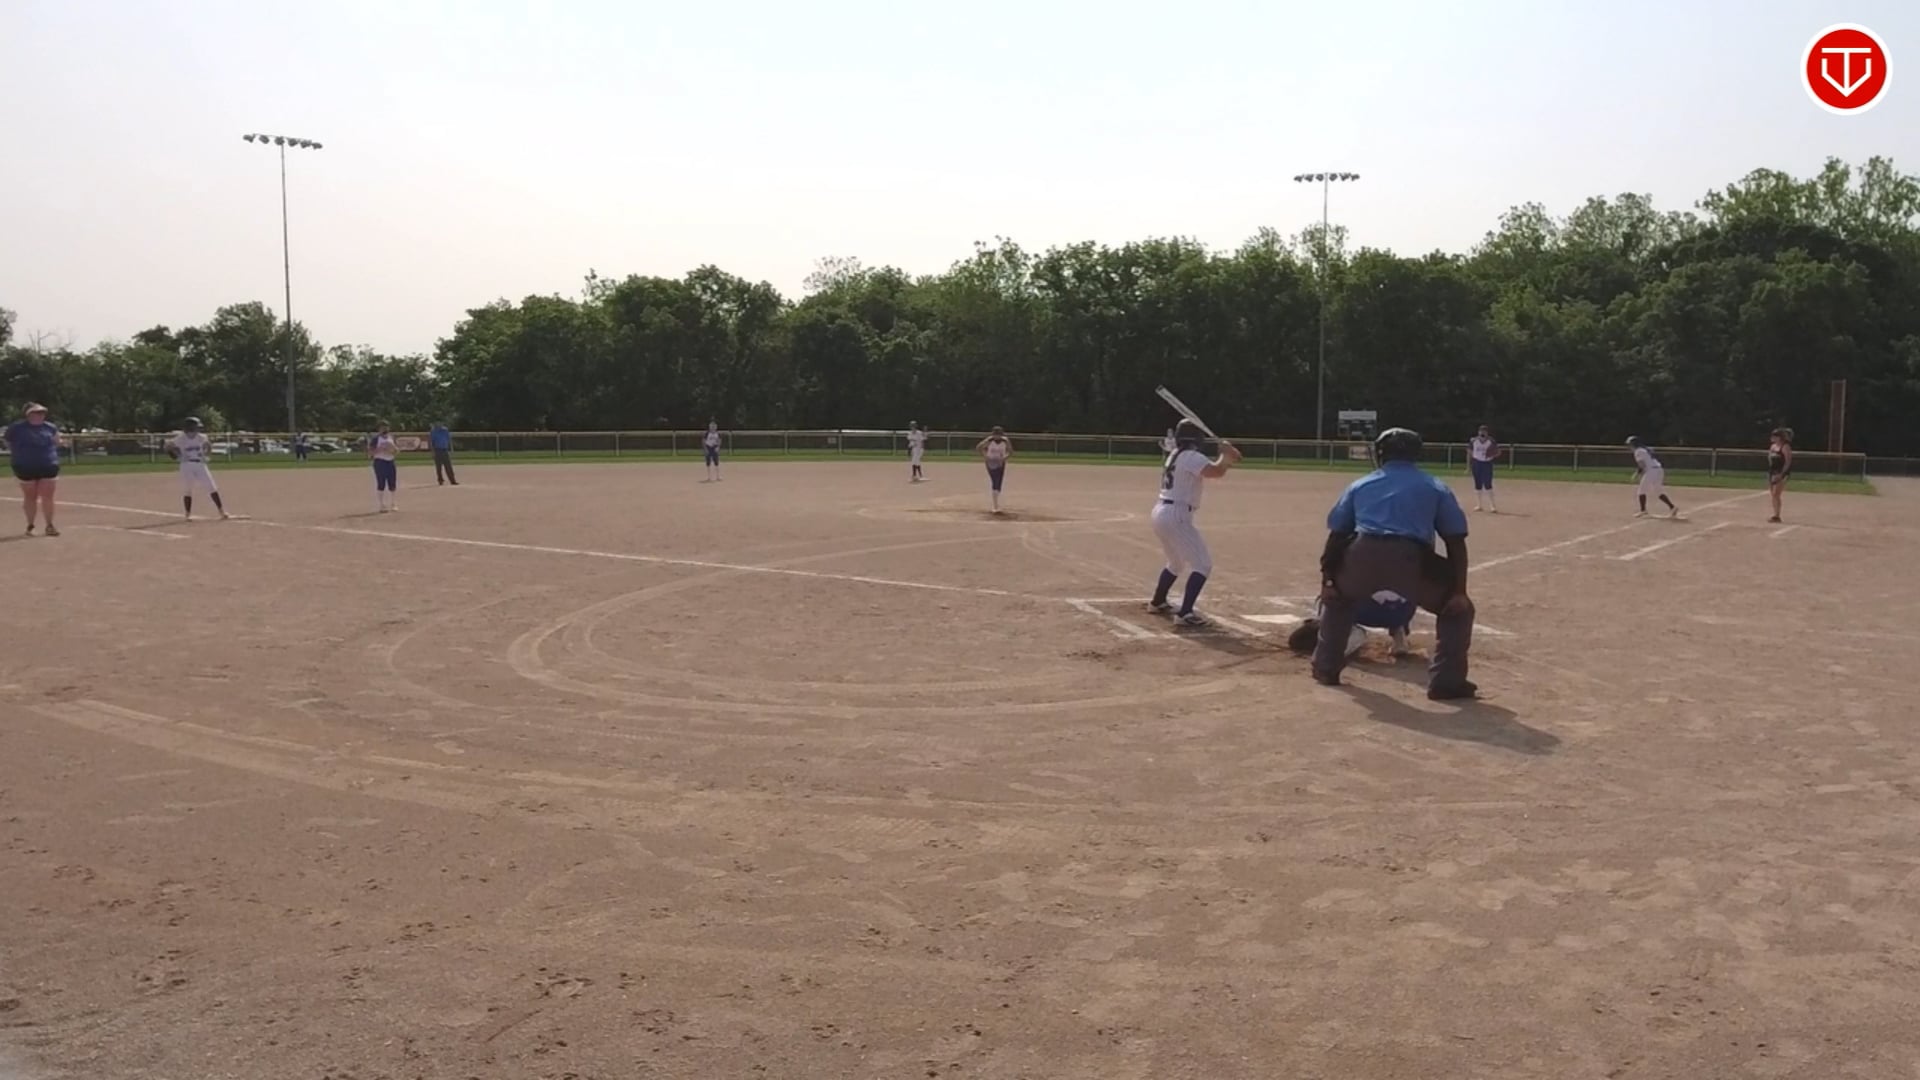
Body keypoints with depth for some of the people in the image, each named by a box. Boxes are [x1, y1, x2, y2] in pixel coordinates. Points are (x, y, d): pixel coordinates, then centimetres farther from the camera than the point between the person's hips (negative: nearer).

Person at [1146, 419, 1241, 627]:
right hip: (1176, 516, -10)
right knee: (1203, 564, -7)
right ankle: (1185, 613, -17)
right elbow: (1216, 472, -26)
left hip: (1161, 512, 10)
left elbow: (1207, 471, 24)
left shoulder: (1174, 455, 16)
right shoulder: (1192, 456, -12)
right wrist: (1225, 454, -7)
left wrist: (1224, 461, 11)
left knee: (1177, 563, 29)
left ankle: (1157, 602, 40)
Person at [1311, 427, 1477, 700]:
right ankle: (1446, 682, 10)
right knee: (1457, 608, 20)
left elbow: (1336, 535, 22)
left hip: (1361, 557, 2)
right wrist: (1459, 592, 10)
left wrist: (1327, 578, 26)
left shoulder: (1360, 485, 28)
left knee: (1337, 598, 35)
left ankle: (1326, 668, 36)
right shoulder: (1436, 489, 24)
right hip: (1410, 560, -2)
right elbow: (1456, 542, 14)